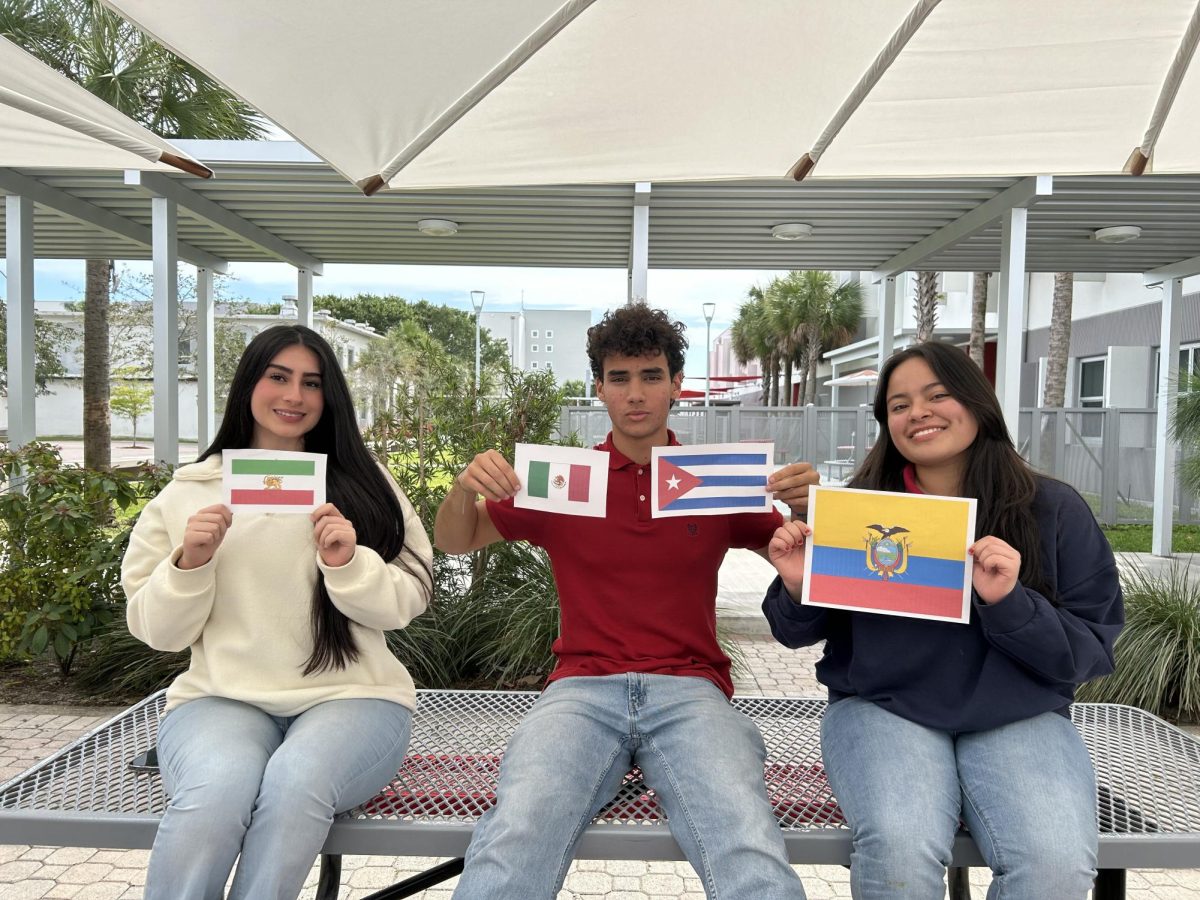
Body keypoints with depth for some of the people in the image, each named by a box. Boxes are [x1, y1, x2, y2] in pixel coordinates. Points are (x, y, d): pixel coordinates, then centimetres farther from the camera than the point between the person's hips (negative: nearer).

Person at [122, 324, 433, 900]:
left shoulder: (362, 484, 8)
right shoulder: (185, 494, 10)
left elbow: (406, 603, 4)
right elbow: (156, 631, 10)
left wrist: (348, 563, -15)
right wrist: (189, 564, -9)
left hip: (349, 697, 0)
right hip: (221, 698, 1)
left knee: (295, 787, -33)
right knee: (214, 795, -32)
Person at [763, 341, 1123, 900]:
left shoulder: (1055, 510, 0)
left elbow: (1088, 654, -1)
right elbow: (800, 634, 7)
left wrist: (1009, 602, -19)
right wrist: (798, 585, -15)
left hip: (1019, 716, 1)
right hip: (883, 707, 0)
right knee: (900, 849, -29)